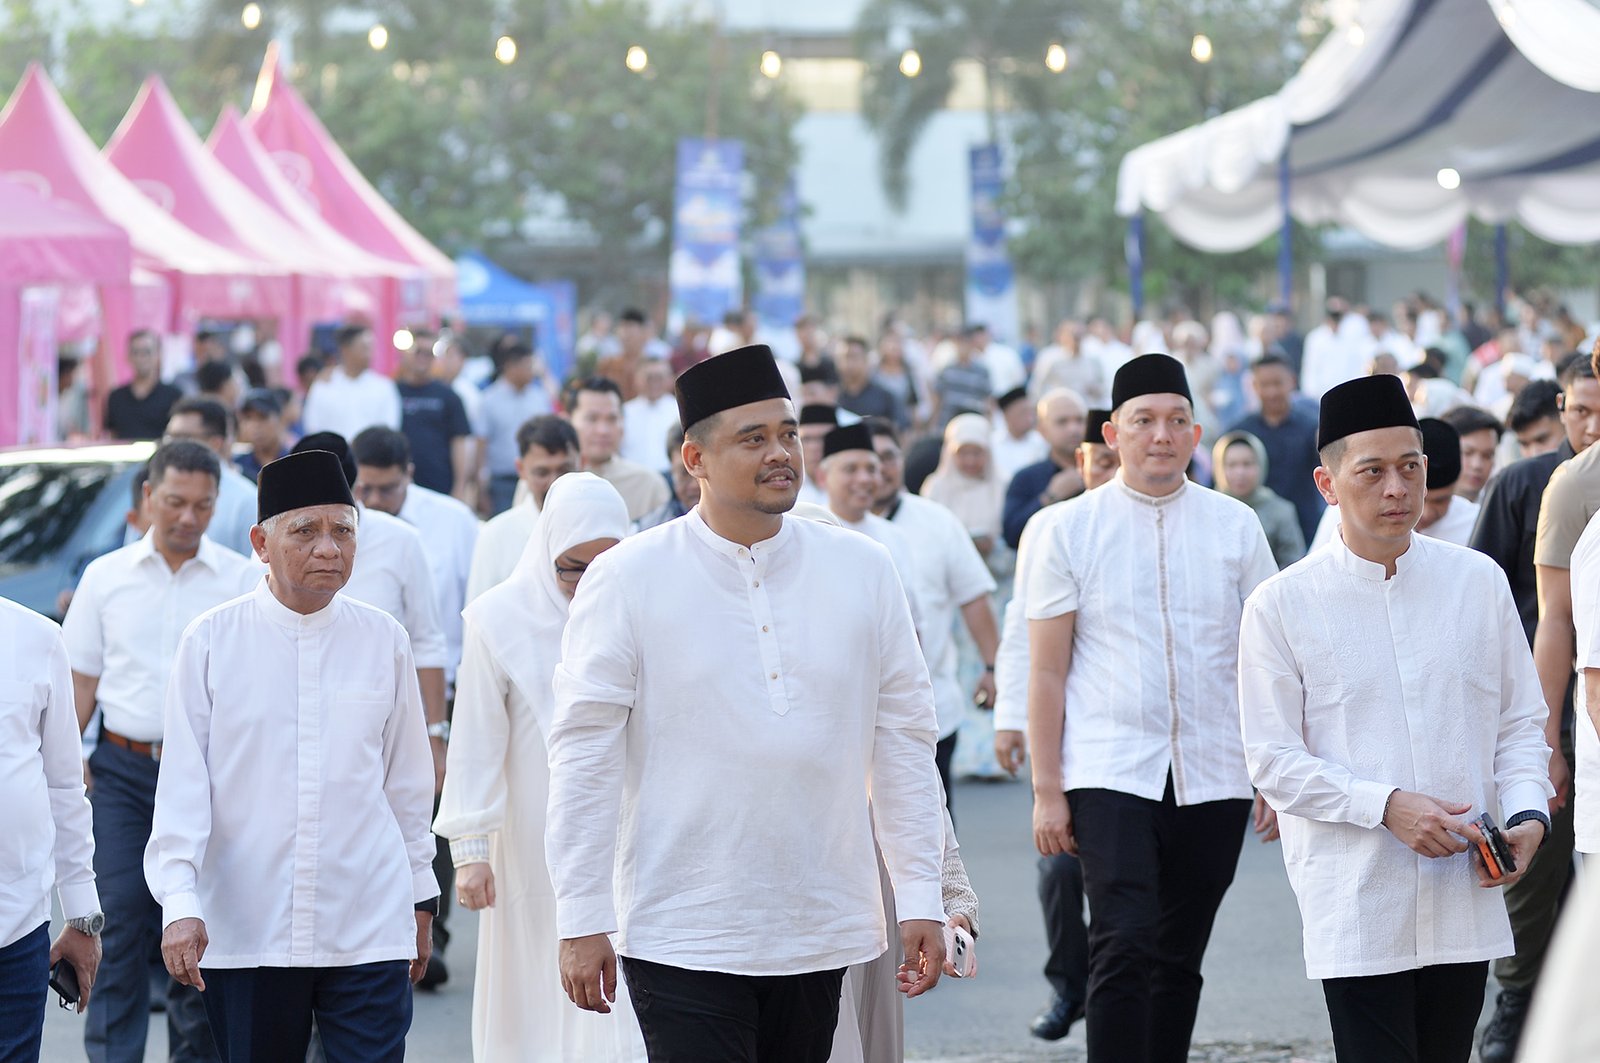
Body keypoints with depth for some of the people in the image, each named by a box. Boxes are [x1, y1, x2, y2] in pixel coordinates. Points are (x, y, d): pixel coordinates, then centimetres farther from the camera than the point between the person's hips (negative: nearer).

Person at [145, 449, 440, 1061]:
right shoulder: (211, 642, 0)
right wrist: (180, 903, -10)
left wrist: (421, 896, 21)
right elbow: (182, 786, -1)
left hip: (368, 934, 1)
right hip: (243, 934, -1)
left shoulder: (384, 642, 6)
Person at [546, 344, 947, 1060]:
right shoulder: (628, 579, -4)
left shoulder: (863, 571, 5)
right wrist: (582, 920, -7)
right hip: (683, 940, -3)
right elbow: (583, 753, -4)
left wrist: (921, 898, 5)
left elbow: (903, 738, 9)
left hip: (821, 939, 3)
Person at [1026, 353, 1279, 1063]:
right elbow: (1047, 671, 1)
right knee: (1123, 950, -15)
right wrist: (1047, 790, -4)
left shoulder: (1235, 526, 6)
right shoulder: (1073, 530, 1)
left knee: (1180, 961, 9)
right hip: (1110, 777, -2)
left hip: (1214, 782, 3)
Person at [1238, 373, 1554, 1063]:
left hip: (1465, 898, 4)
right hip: (1354, 903, -3)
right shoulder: (1281, 606, -2)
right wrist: (1387, 806, -16)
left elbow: (1519, 723, 13)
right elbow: (1275, 761, -3)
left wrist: (1527, 814, -6)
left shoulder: (1478, 583, 8)